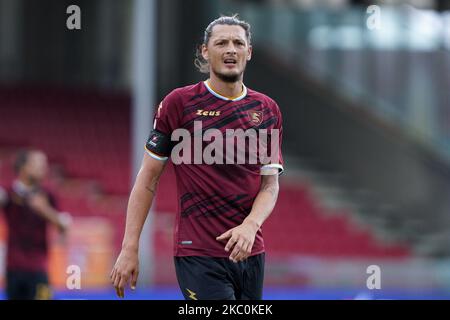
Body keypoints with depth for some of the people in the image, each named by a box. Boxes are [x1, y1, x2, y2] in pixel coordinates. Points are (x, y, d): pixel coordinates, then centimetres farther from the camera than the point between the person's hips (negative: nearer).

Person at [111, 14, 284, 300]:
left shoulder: (268, 110, 9)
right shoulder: (179, 103, -2)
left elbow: (270, 183, 8)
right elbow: (148, 178, 0)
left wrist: (250, 225, -13)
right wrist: (129, 249, -6)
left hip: (250, 252, 5)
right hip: (198, 253, -5)